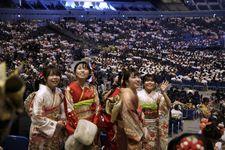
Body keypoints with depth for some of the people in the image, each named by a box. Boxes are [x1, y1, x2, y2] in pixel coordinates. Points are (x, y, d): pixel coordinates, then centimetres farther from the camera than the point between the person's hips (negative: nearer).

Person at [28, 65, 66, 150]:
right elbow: (36, 116, -21)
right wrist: (55, 124, -17)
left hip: (57, 132, 6)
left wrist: (62, 121, -3)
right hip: (42, 132, -6)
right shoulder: (41, 94, -20)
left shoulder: (59, 92, -1)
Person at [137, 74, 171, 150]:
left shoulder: (158, 95, 0)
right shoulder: (139, 94, 0)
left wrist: (163, 93, -25)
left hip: (154, 126, 1)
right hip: (142, 124, -1)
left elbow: (168, 105, -14)